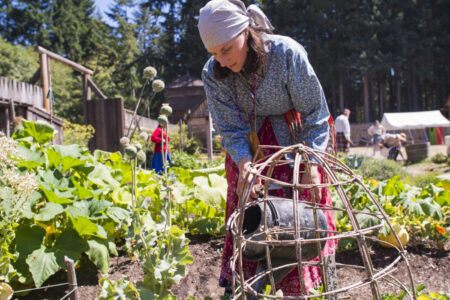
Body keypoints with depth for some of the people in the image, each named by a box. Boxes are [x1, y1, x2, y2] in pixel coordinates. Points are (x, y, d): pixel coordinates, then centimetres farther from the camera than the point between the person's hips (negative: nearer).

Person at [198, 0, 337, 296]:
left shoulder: (286, 53, -25)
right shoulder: (213, 74, -17)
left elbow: (315, 113, -16)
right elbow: (231, 129, -11)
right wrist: (244, 161, -31)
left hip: (293, 142, -2)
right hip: (249, 149, 2)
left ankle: (296, 289, 12)